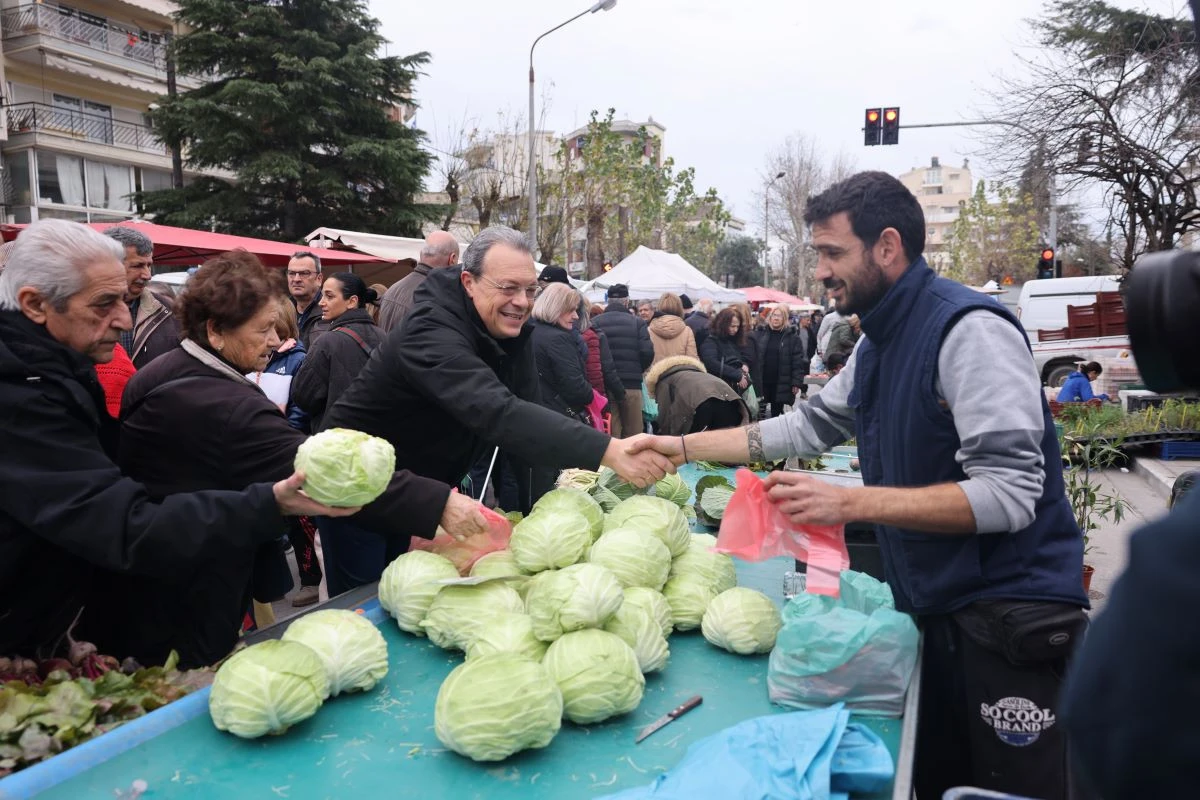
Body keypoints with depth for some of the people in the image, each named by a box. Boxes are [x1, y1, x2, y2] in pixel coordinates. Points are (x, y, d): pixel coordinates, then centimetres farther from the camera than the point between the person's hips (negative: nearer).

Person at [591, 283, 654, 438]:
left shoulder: (594, 322, 2)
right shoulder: (637, 322, 1)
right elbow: (647, 352, -7)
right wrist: (637, 371, 12)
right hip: (632, 385, 0)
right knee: (633, 436, 11)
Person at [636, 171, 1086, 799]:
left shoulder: (969, 329, -20)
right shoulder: (878, 342, 9)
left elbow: (1008, 494, -25)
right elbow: (807, 425, 15)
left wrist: (850, 503, -31)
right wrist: (681, 447, 9)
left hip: (1008, 616, -8)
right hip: (934, 607, 9)